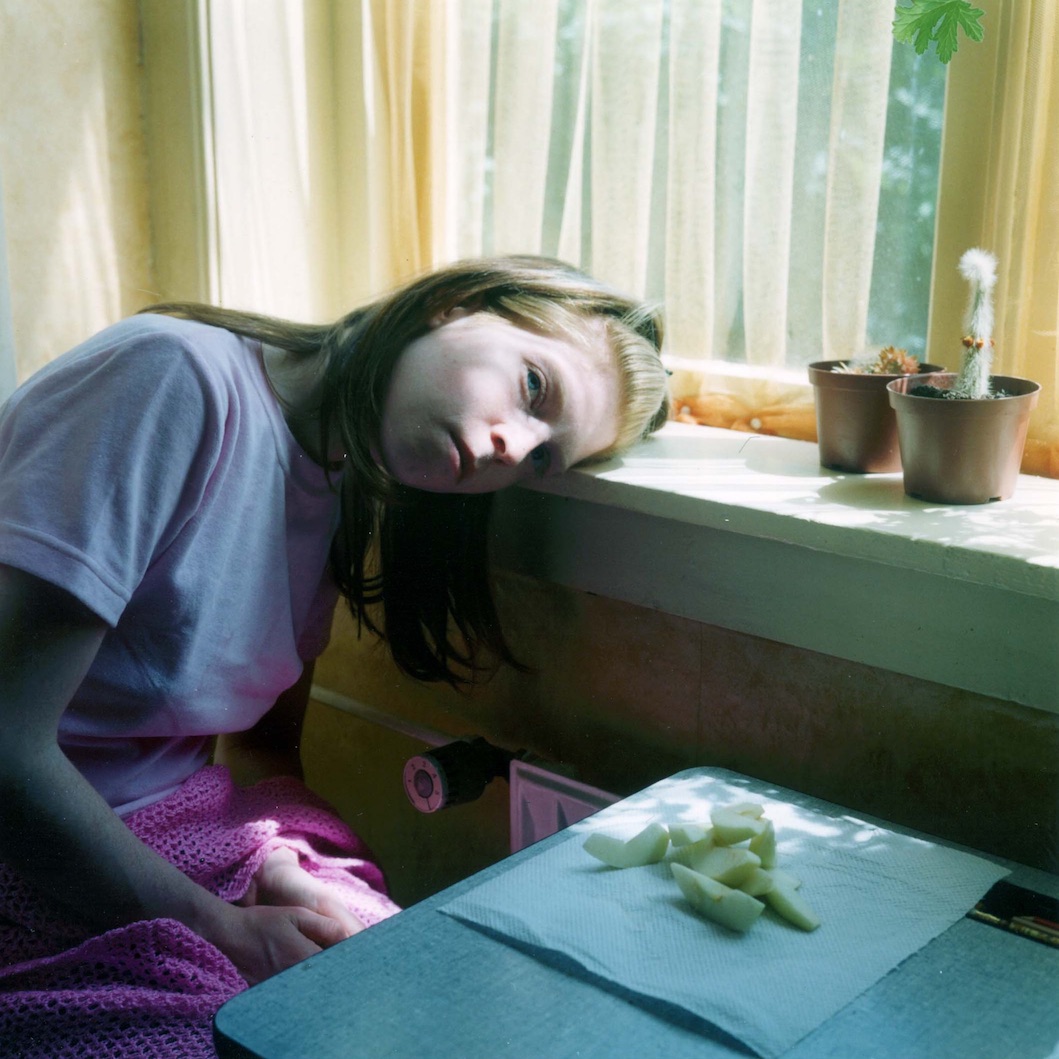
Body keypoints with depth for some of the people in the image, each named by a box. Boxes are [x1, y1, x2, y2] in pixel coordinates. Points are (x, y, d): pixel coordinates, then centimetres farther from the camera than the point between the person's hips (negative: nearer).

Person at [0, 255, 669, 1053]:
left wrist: (275, 863, -12)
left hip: (157, 835, 7)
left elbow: (263, 750, 9)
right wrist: (222, 929, -17)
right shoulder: (179, 379, -22)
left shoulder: (337, 505, 4)